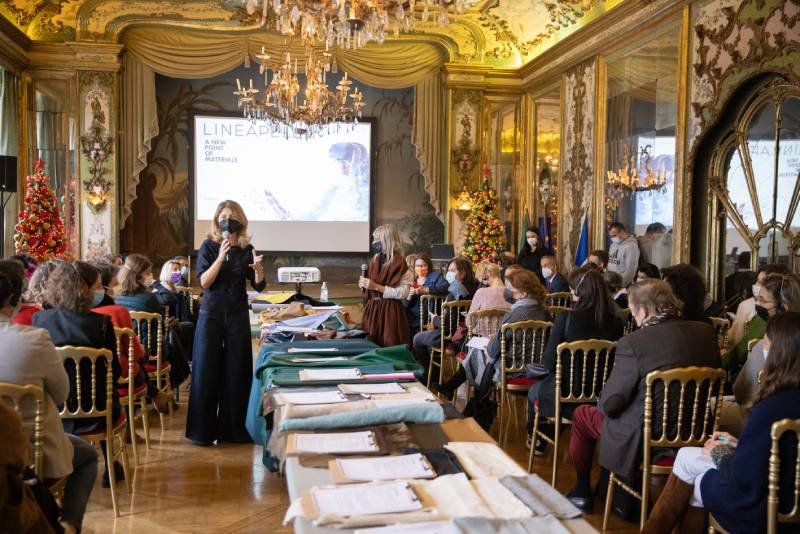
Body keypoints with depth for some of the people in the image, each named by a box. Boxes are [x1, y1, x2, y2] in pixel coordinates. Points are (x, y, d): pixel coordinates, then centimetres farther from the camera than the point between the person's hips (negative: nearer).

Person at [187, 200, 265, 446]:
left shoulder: (247, 249, 3)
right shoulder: (209, 246, -2)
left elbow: (259, 286, 0)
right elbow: (204, 282, -12)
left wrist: (258, 269, -20)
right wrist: (220, 257, -23)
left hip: (238, 315, 2)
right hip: (211, 313, -2)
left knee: (236, 372, 5)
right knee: (207, 371, 1)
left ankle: (233, 428, 17)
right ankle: (203, 430, 12)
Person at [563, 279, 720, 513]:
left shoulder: (632, 343, -25)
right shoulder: (706, 332, -7)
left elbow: (609, 404, -19)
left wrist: (604, 402, 4)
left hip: (644, 441, -6)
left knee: (581, 414, 20)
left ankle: (582, 492, 36)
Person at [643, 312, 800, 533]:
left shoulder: (773, 408, -30)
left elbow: (743, 480, -24)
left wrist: (719, 454, -6)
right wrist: (738, 445, 3)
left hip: (763, 509, -7)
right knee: (686, 456, 13)